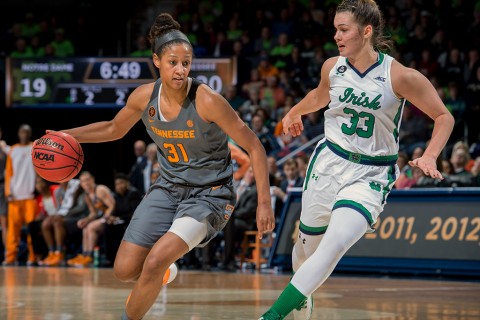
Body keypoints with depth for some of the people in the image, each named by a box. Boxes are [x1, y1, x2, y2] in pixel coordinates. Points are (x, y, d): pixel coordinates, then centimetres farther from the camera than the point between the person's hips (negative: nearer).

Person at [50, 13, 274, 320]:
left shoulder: (207, 100, -23)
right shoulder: (145, 96, -8)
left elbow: (254, 148, -16)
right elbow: (115, 129, 15)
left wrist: (264, 202, -21)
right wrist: (66, 136, 6)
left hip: (209, 194, -5)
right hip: (169, 188, 5)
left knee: (155, 261, -24)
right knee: (125, 270, 0)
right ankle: (160, 274, 36)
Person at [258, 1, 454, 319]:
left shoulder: (400, 76, -15)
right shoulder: (332, 67, -1)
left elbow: (444, 117, -5)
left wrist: (430, 157, -19)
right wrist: (295, 112, 42)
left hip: (370, 176, -4)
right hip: (329, 162, 4)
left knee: (333, 248, -23)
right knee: (309, 245, 12)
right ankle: (302, 294, 45)